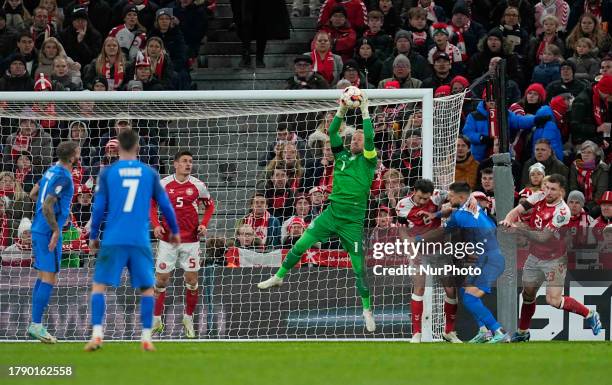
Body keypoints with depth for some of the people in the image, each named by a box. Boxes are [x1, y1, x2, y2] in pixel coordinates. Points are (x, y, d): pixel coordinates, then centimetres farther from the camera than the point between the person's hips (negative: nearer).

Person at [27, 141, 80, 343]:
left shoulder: (52, 171, 13)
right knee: (49, 279, -8)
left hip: (39, 230, 10)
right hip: (48, 231, -10)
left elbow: (35, 194, 24)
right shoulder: (62, 176, -16)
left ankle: (35, 325, 15)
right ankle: (36, 325, -10)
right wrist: (56, 230, -19)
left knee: (43, 277, 13)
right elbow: (47, 206, -22)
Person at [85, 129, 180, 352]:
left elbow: (99, 208, 1)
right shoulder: (149, 173, 7)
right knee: (147, 287, 13)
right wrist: (174, 231, 26)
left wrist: (93, 237, 12)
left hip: (113, 240, -1)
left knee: (99, 285, 6)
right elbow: (165, 205, 12)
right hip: (140, 241, 1)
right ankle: (146, 338, 6)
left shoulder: (108, 173, 3)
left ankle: (97, 334, -8)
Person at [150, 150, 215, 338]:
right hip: (168, 238, 0)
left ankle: (188, 318, 16)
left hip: (190, 240, 0)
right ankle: (156, 320, 11)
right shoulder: (163, 184, -2)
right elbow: (152, 204, 11)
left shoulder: (198, 185, -1)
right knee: (161, 279, 1)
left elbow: (210, 205, 13)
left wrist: (203, 224, -2)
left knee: (191, 280, 1)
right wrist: (156, 225, -3)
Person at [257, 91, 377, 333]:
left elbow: (370, 138, -17)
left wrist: (365, 111, -15)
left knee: (359, 267, -2)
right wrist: (342, 110, -9)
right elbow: (332, 133, 0)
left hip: (353, 221, -4)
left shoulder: (368, 161, -1)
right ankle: (278, 277, 18)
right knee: (301, 244, -2)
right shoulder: (342, 156, 10)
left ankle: (367, 311, 8)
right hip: (332, 213, 4)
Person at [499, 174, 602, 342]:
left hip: (554, 259, -6)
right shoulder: (539, 198, -4)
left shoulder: (562, 211, -23)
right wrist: (508, 219, -31)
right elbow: (518, 210, -9)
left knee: (553, 300, -12)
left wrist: (520, 229, -33)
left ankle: (589, 315, 6)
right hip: (534, 257, 6)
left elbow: (543, 237, -26)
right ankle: (523, 333, 28)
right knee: (528, 295, 12)